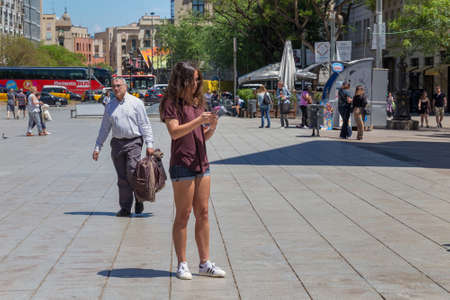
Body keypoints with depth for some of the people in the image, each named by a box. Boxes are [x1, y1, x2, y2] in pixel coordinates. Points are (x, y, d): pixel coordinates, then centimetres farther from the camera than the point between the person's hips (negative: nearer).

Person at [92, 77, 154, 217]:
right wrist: (97, 147, 12)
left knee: (132, 172, -16)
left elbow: (145, 125, 1)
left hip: (133, 142, -4)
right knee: (122, 177, 4)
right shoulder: (109, 106, 12)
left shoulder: (136, 103, 1)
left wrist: (149, 144, -6)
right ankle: (125, 208, 9)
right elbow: (104, 128, 16)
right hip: (117, 143, 4)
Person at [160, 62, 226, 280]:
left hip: (201, 163, 7)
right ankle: (182, 264, 7)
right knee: (183, 215, -1)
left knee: (202, 213, 8)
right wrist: (199, 121, -21)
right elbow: (174, 131, -18)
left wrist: (212, 127, -1)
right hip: (182, 165, -7)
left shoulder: (197, 102, 15)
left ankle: (205, 263, 13)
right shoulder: (171, 103, -5)